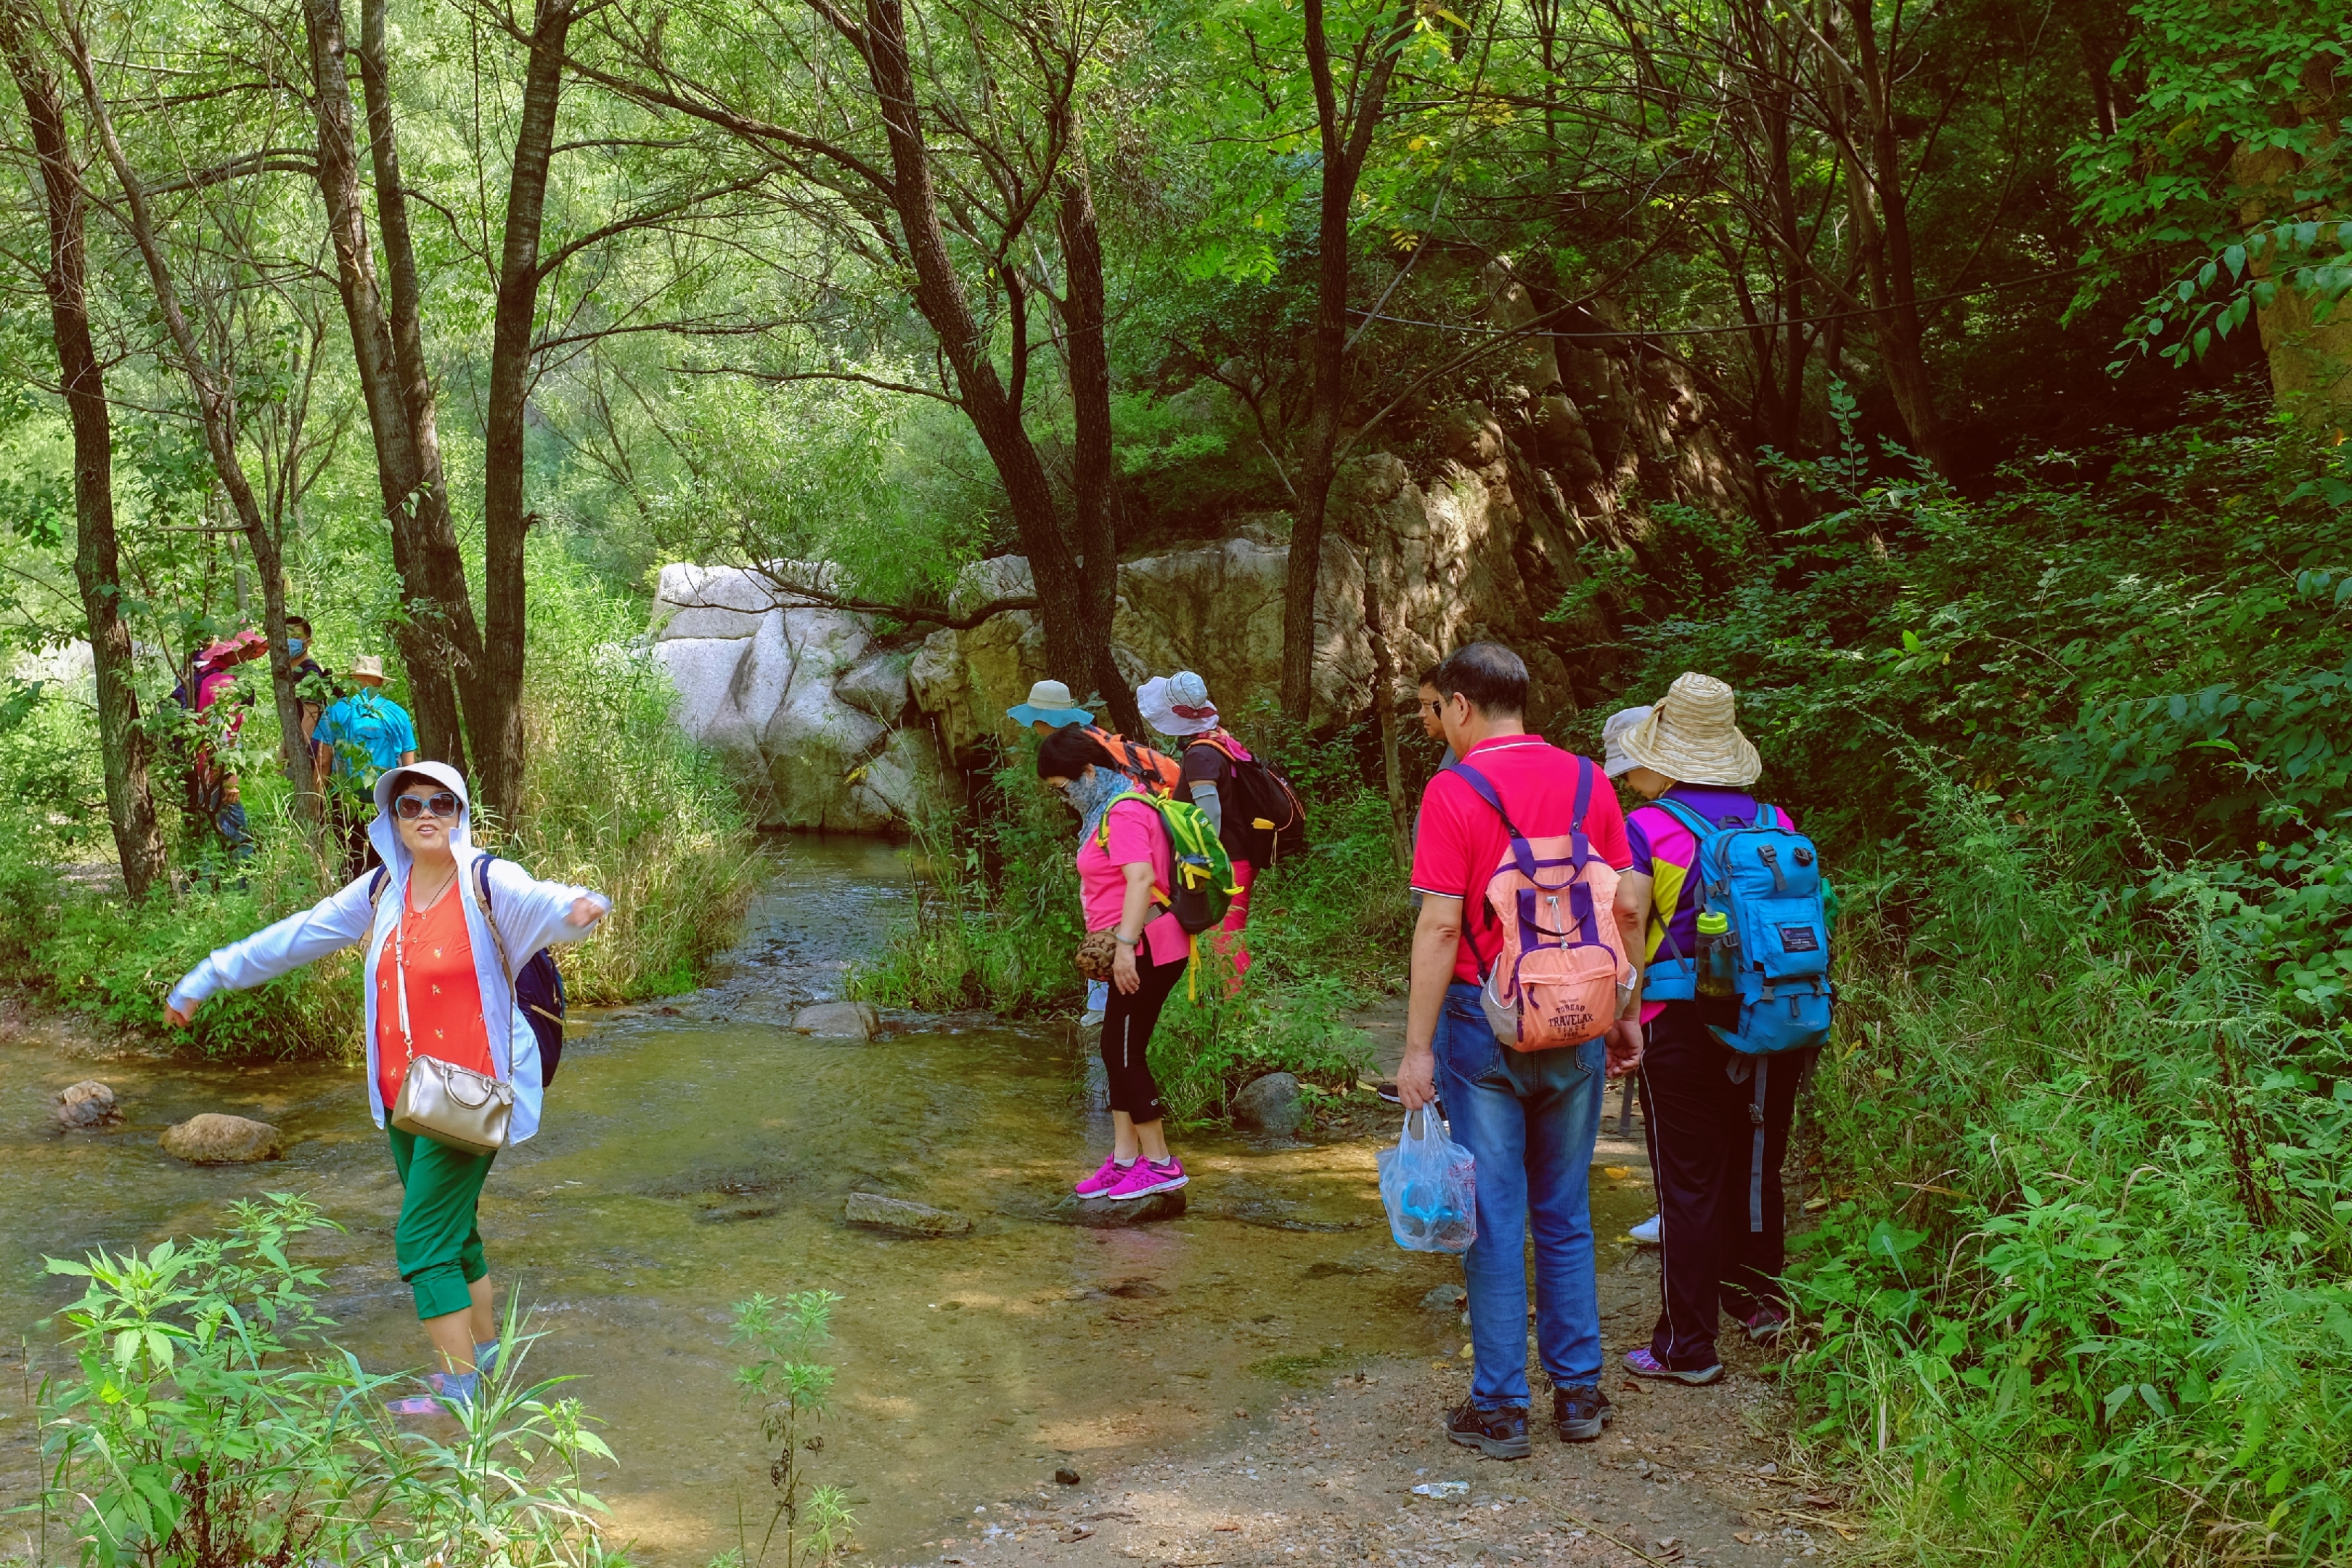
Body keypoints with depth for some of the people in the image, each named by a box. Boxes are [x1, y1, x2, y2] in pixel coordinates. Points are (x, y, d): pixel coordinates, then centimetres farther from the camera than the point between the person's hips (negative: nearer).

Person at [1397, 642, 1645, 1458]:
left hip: (1486, 1024, -4)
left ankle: (1499, 1408, 11)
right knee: (1565, 1215, 16)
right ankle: (1579, 1392, 22)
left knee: (1495, 1219, 4)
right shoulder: (1586, 780, 3)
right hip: (1575, 1028, 4)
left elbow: (1441, 926, -15)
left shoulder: (1455, 790, -11)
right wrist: (1624, 1014, 15)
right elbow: (1627, 908, 6)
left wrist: (1418, 1047, -11)